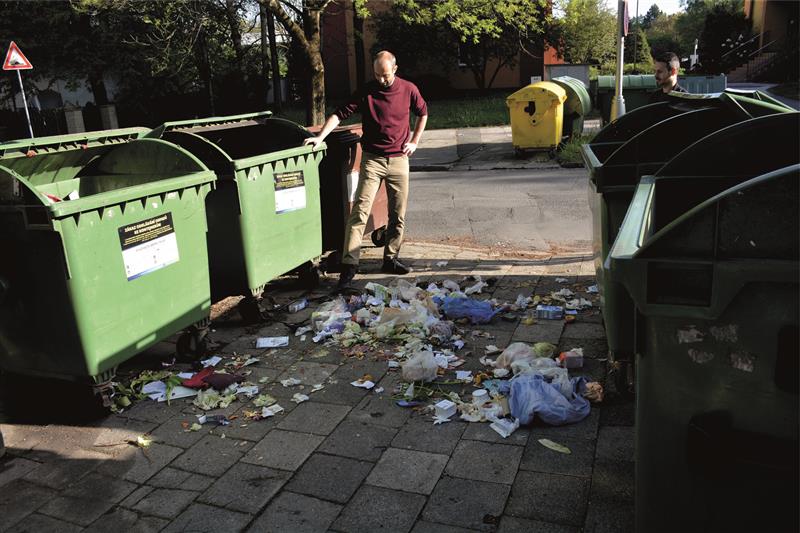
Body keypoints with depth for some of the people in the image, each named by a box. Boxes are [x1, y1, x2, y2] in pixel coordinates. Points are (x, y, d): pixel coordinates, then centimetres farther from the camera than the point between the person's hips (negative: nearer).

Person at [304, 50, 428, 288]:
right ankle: (349, 264, -11)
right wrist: (320, 137, -22)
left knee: (398, 215, 6)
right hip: (372, 159, -2)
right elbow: (340, 114, -9)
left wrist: (414, 142, 9)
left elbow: (423, 113, 18)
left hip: (399, 159, 2)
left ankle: (391, 259, 20)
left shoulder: (408, 89, 2)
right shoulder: (366, 91, -3)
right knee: (360, 211, -11)